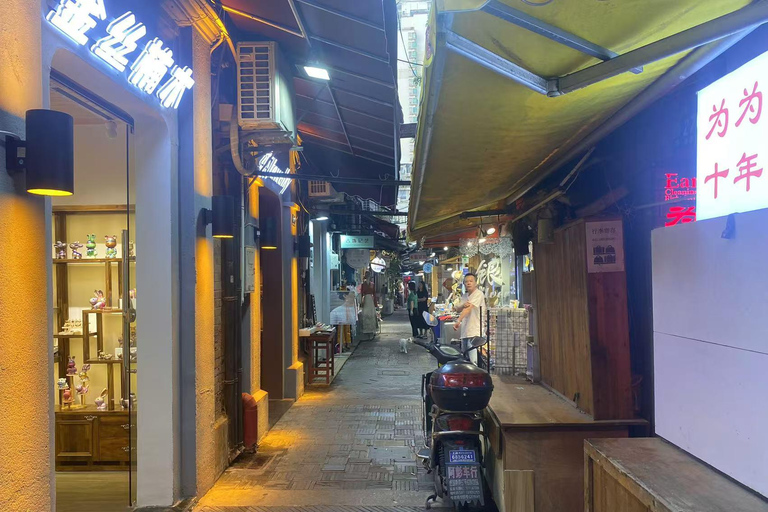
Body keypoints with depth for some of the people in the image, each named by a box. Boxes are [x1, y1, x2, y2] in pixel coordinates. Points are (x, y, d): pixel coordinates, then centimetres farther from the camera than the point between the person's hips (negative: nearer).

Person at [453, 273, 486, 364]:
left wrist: (458, 321, -30)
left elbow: (469, 308, -20)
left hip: (475, 333, -8)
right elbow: (457, 309, 10)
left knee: (474, 361, -16)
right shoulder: (464, 296, 18)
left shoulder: (478, 294, -7)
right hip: (465, 332, 8)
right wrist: (463, 305, -13)